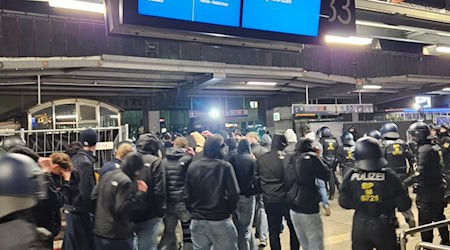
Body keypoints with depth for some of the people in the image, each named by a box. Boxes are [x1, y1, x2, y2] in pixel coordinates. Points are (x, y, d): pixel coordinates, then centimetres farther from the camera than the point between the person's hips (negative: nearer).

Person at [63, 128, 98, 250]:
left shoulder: (75, 158, 6)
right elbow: (86, 191, -22)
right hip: (80, 211, -9)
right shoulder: (86, 162, -20)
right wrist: (92, 211, -14)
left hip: (70, 208, 9)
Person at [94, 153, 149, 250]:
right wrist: (140, 193, -18)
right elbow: (123, 208, -23)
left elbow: (94, 197, 18)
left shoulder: (106, 175, 9)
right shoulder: (125, 181, -19)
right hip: (118, 236, -8)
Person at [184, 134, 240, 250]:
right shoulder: (225, 166, -11)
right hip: (220, 220, -3)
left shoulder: (192, 166, -2)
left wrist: (194, 211, 13)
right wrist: (229, 211, 3)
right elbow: (234, 193, -14)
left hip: (197, 220, 4)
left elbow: (187, 195, -2)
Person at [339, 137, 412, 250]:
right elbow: (404, 205, -11)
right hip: (383, 227, -1)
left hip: (360, 227, 1)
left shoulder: (351, 176, -11)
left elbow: (344, 203, -4)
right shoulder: (389, 176, -16)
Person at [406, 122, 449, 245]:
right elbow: (433, 167, 10)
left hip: (427, 191, -9)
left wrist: (404, 182, -23)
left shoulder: (424, 149, -21)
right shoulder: (435, 147, 5)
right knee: (439, 216, 23)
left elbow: (420, 173, -26)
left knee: (425, 220, 2)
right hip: (438, 188, 9)